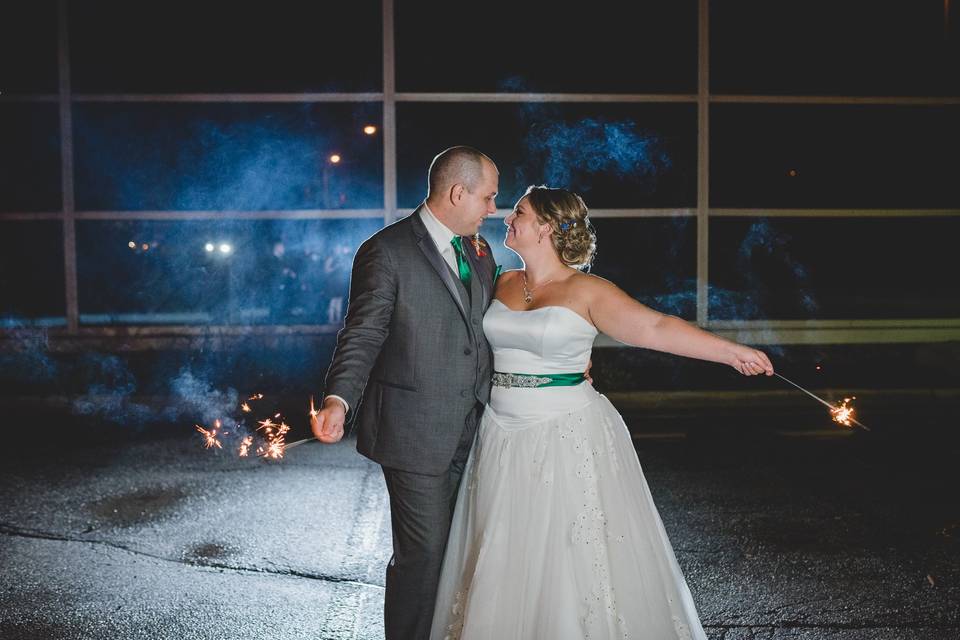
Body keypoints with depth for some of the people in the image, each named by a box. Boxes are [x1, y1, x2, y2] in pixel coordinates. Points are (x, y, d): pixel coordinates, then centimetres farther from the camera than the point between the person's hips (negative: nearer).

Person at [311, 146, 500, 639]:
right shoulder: (386, 251, -12)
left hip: (471, 428, 7)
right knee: (423, 551, 1)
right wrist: (339, 400, -29)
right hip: (415, 431, -7)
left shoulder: (478, 250, 11)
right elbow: (362, 336, -14)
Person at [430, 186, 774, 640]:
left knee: (576, 549, 3)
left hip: (568, 438, -5)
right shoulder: (503, 283, 7)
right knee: (507, 552, 11)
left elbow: (652, 327, -18)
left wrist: (730, 351, -26)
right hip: (503, 437, 5)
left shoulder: (586, 291, -9)